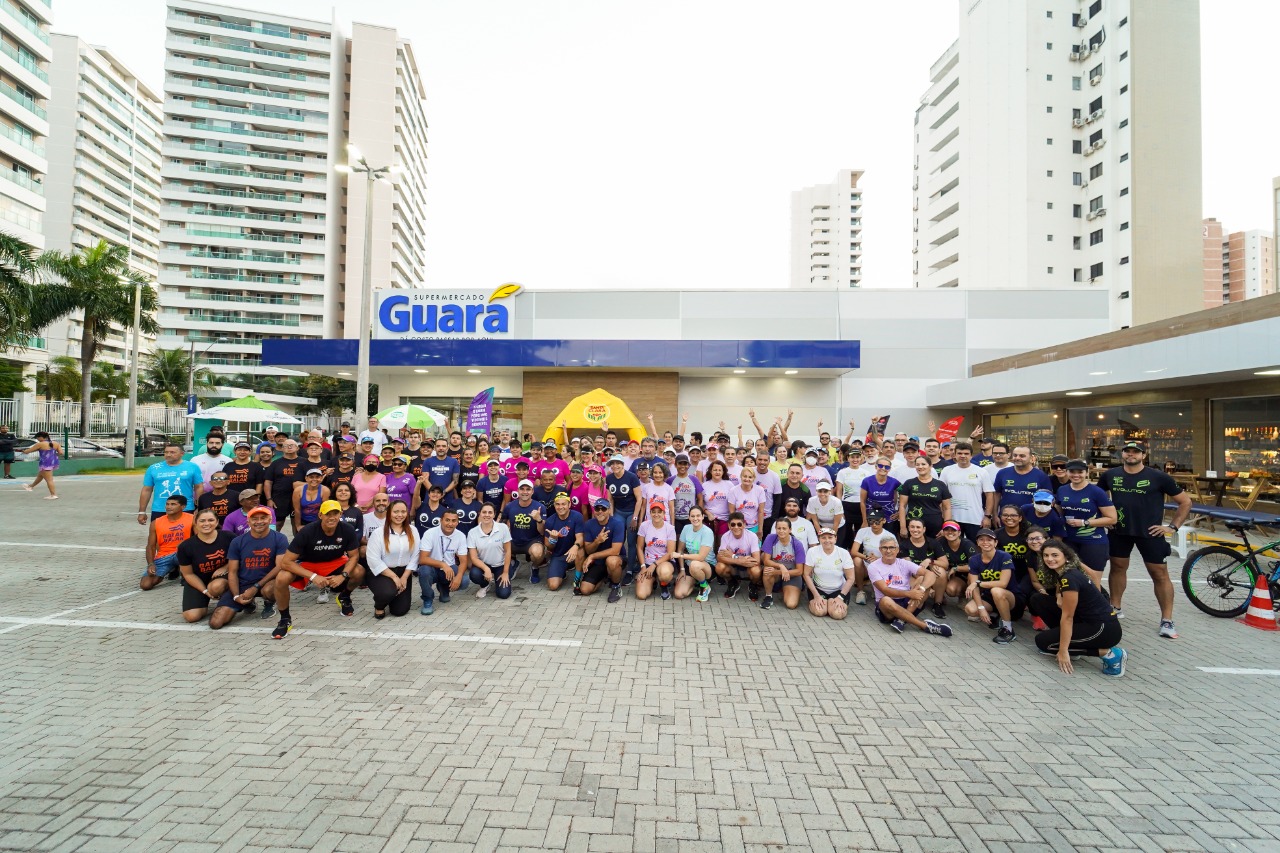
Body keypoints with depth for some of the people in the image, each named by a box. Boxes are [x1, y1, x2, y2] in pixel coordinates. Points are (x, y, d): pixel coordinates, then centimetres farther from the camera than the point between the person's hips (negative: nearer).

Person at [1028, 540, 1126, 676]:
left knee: (1042, 641, -7)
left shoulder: (1070, 578, -23)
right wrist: (1059, 596, -2)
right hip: (1086, 621, 9)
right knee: (1038, 600, 4)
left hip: (1105, 629, -9)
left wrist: (1063, 651, -17)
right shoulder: (1060, 572, 4)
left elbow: (1067, 617, -21)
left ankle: (1107, 653, -4)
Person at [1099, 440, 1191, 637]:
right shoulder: (1110, 475, -1)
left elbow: (1185, 502, -1)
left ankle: (1167, 621, 9)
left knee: (1160, 574, 1)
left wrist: (1173, 526, -6)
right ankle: (1116, 608, 28)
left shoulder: (1158, 477, -9)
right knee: (1118, 568, 13)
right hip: (1119, 532, 3)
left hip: (1150, 533, -3)